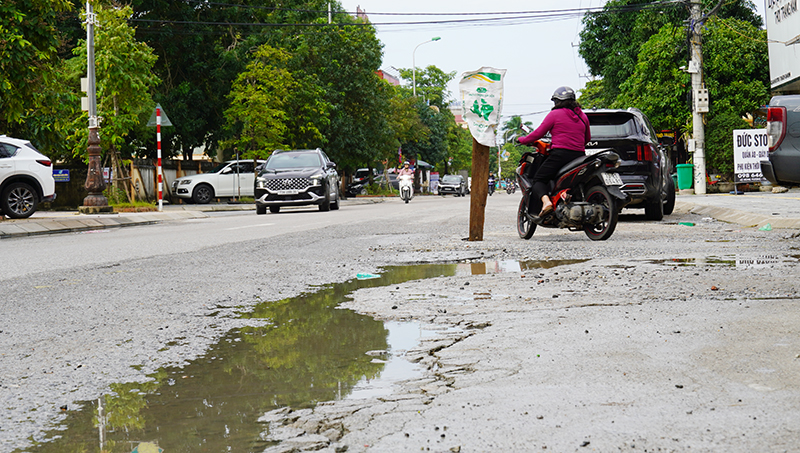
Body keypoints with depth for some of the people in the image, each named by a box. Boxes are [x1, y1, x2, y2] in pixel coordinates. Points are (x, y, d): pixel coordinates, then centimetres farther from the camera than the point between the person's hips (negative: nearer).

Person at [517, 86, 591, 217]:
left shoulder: (555, 114, 1)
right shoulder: (582, 116, 17)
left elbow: (539, 133, 0)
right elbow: (588, 138, 25)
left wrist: (522, 140, 15)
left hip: (560, 154, -5)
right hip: (579, 155, 5)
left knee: (538, 180, 1)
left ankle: (546, 201, -26)